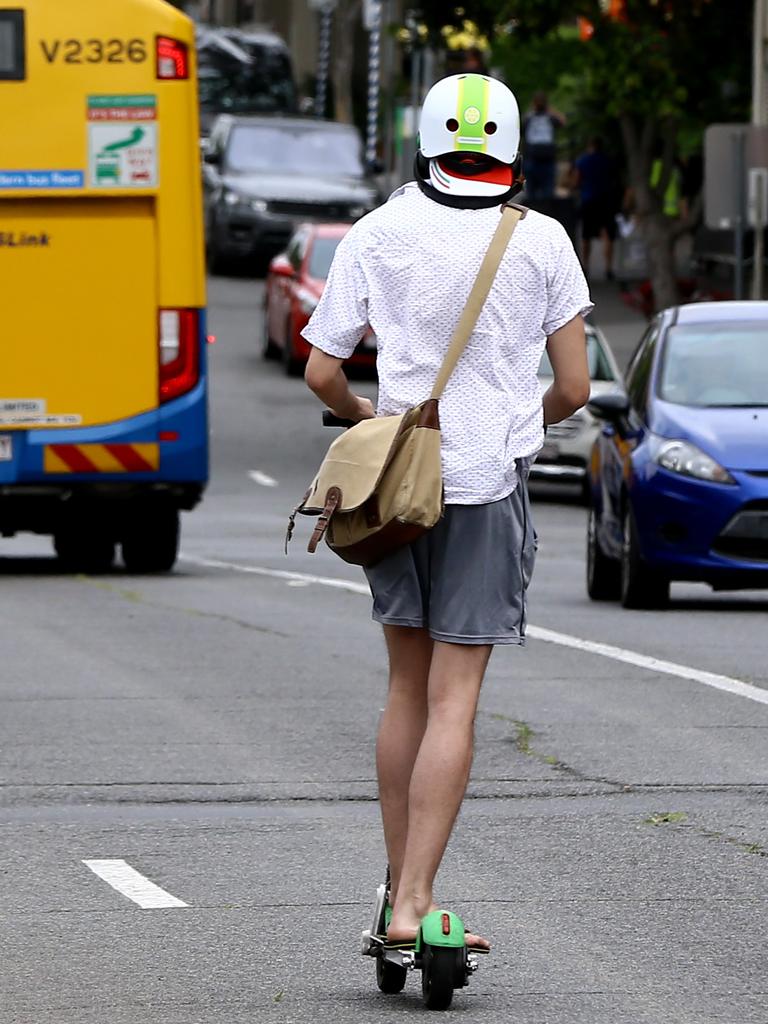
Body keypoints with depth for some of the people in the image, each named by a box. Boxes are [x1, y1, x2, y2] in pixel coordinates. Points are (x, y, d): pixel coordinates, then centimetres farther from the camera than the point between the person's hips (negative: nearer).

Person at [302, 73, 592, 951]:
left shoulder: (377, 236, -2)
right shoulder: (540, 242, -5)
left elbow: (321, 373, 1)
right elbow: (574, 388, -2)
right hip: (490, 483, -2)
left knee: (408, 690, 16)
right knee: (452, 703, -4)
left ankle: (399, 888, 18)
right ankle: (412, 907, -11)